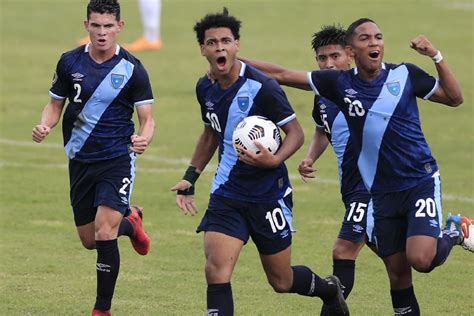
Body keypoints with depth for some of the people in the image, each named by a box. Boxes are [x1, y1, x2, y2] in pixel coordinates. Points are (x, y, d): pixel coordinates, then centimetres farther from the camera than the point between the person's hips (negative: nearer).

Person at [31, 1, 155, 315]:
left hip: (117, 159, -4)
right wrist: (45, 126, -12)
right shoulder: (70, 62, 0)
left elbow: (147, 118, -6)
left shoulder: (132, 69, -9)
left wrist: (144, 139, -29)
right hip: (80, 160, 4)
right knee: (89, 240, 12)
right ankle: (129, 222, 46)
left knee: (104, 232, -18)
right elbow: (56, 104, 10)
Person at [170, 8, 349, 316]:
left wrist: (274, 160, -30)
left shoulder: (261, 87, -18)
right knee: (217, 270, -16)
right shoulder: (205, 88, 2)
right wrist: (190, 178, 18)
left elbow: (296, 133, -11)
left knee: (282, 281, 9)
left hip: (269, 195, -4)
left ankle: (330, 289, 43)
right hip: (226, 195, 4)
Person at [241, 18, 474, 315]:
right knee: (397, 270, 5)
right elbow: (283, 75, 3)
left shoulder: (405, 75, -4)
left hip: (421, 181, -3)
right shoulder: (340, 84, -1)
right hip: (382, 191, 3)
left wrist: (436, 56, -10)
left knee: (420, 259, -20)